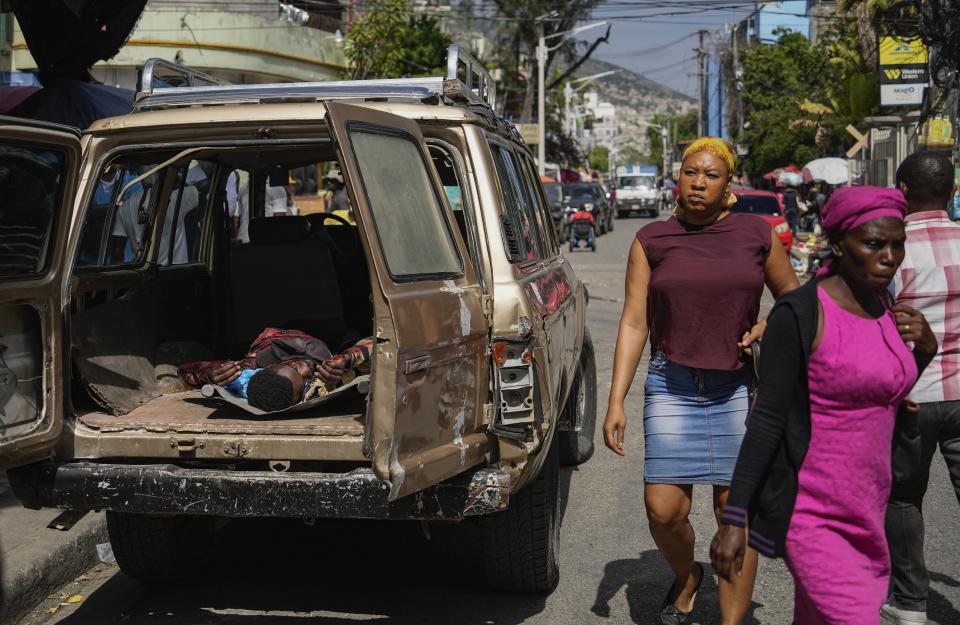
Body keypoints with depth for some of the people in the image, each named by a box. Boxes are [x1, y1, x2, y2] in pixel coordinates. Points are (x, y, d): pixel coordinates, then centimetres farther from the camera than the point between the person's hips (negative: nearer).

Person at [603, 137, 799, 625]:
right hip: (671, 387, 0)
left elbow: (793, 297, 15)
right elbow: (634, 322, 0)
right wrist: (616, 402, -6)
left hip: (739, 388, 0)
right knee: (663, 509, -2)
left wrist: (767, 327, -7)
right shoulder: (652, 241, 2)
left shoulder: (757, 234, 2)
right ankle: (686, 577, 31)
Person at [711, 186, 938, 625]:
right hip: (810, 518, -7)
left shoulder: (882, 309, 6)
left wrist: (924, 348, 1)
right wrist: (733, 519, -18)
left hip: (864, 515, 7)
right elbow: (766, 420, -16)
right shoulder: (799, 315, -16)